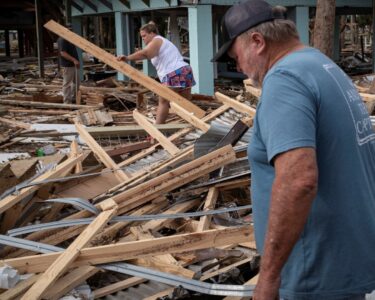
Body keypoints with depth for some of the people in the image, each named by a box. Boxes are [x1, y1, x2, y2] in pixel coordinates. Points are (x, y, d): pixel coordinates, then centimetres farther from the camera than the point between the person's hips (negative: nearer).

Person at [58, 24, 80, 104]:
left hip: (74, 64, 10)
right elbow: (63, 53, -23)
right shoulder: (62, 40, -14)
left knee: (76, 83, 16)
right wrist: (74, 60, -29)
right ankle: (67, 101, -3)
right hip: (67, 65, -10)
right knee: (67, 84, -6)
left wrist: (77, 61, 20)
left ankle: (74, 98, 27)